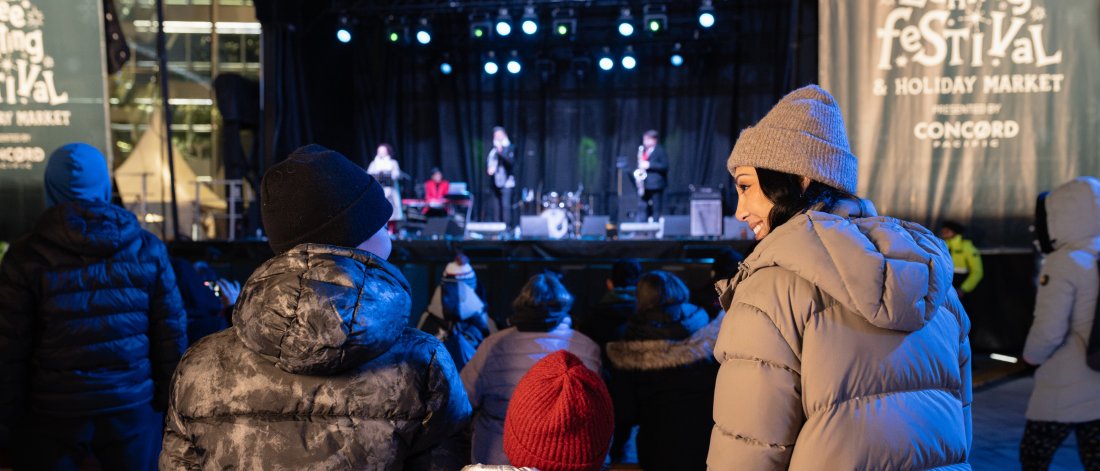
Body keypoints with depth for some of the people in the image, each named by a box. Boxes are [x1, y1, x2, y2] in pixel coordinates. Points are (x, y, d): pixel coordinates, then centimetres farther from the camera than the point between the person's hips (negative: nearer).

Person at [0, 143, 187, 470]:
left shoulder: (27, 256, -8)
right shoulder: (147, 249, -4)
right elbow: (171, 334, -3)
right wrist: (170, 400, 7)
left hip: (53, 412, -1)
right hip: (132, 407, 1)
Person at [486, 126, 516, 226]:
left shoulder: (509, 148, 0)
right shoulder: (493, 149, 14)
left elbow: (511, 161, -14)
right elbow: (488, 162, 20)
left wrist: (501, 152, -23)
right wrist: (489, 168, -2)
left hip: (506, 181, -5)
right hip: (494, 182, 5)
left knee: (505, 205, -12)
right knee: (494, 206, 6)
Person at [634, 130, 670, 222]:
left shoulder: (660, 151, -5)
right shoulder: (643, 150, 15)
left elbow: (665, 166, -13)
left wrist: (649, 165, -19)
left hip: (656, 184, -6)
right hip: (644, 185, 6)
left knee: (656, 209, -2)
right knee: (642, 207, 4)